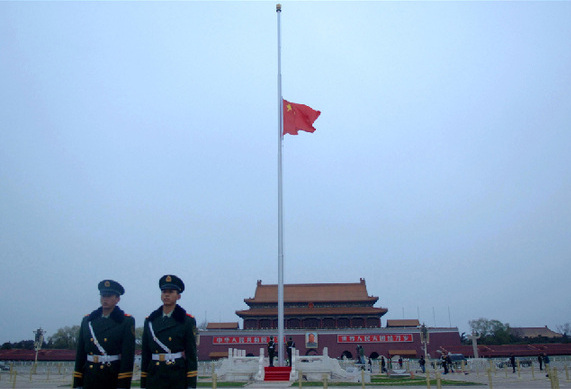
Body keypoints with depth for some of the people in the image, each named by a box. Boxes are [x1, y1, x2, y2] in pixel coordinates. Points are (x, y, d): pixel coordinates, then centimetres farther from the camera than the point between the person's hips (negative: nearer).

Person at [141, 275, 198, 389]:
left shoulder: (187, 321, 0)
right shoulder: (150, 321, 9)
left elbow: (191, 353, -2)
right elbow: (145, 353, 11)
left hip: (178, 377, -2)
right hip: (154, 376, 3)